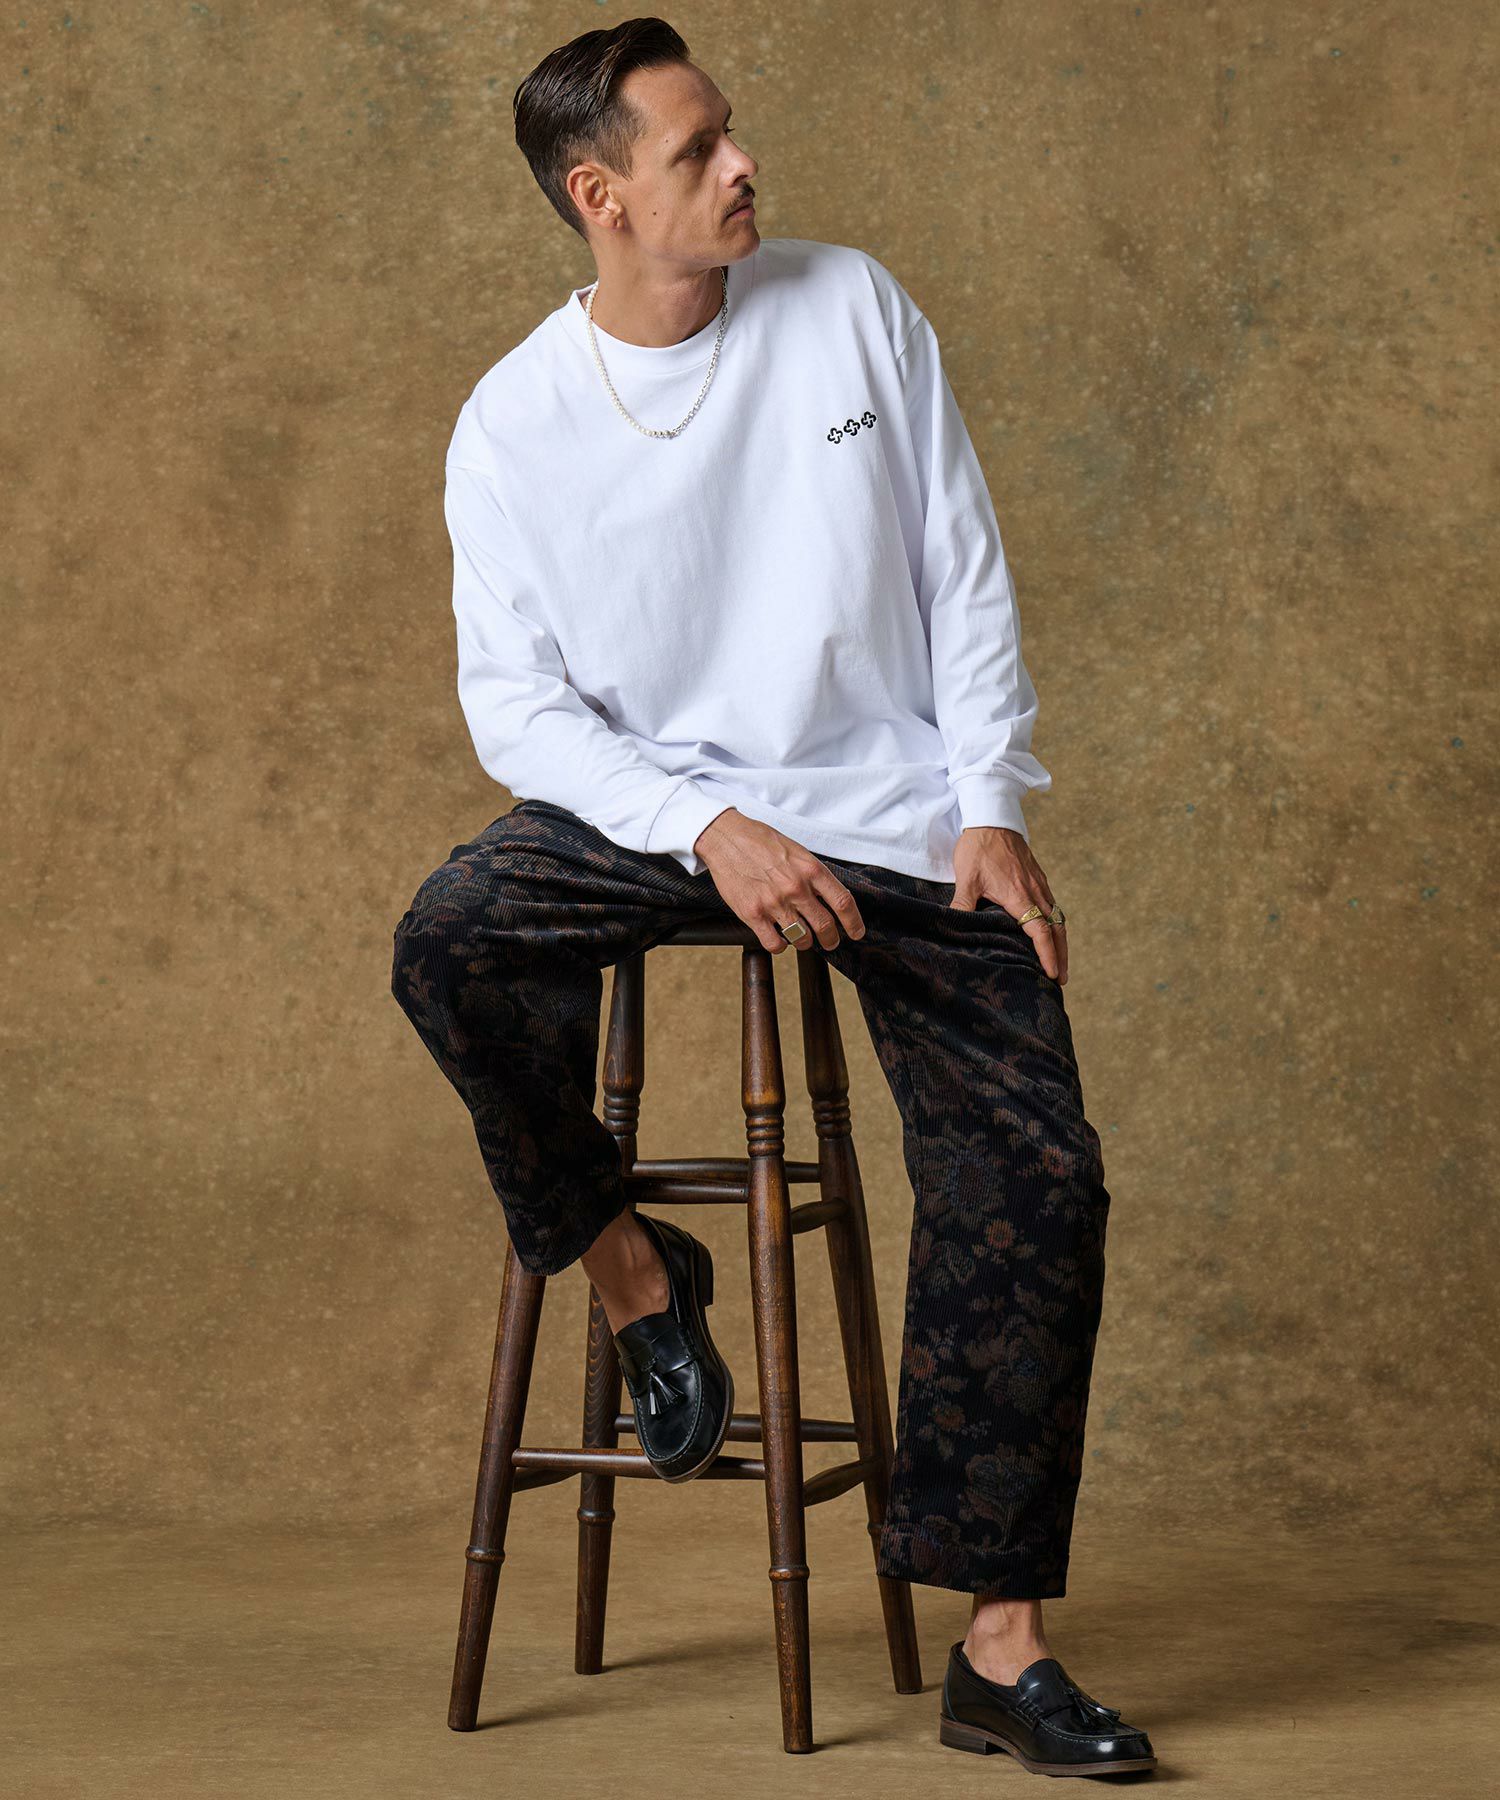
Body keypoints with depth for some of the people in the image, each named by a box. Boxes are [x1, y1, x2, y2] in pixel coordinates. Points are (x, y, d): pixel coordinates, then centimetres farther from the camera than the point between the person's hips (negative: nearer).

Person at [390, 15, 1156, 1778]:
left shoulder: (852, 308, 1)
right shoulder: (513, 424, -3)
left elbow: (965, 571, 5)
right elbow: (517, 701, -5)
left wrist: (991, 809, -5)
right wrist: (709, 829, -20)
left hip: (898, 818, 1)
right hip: (646, 803, 0)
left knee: (1034, 1178, -14)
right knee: (450, 944, -31)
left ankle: (997, 1643, -7)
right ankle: (624, 1260, -5)